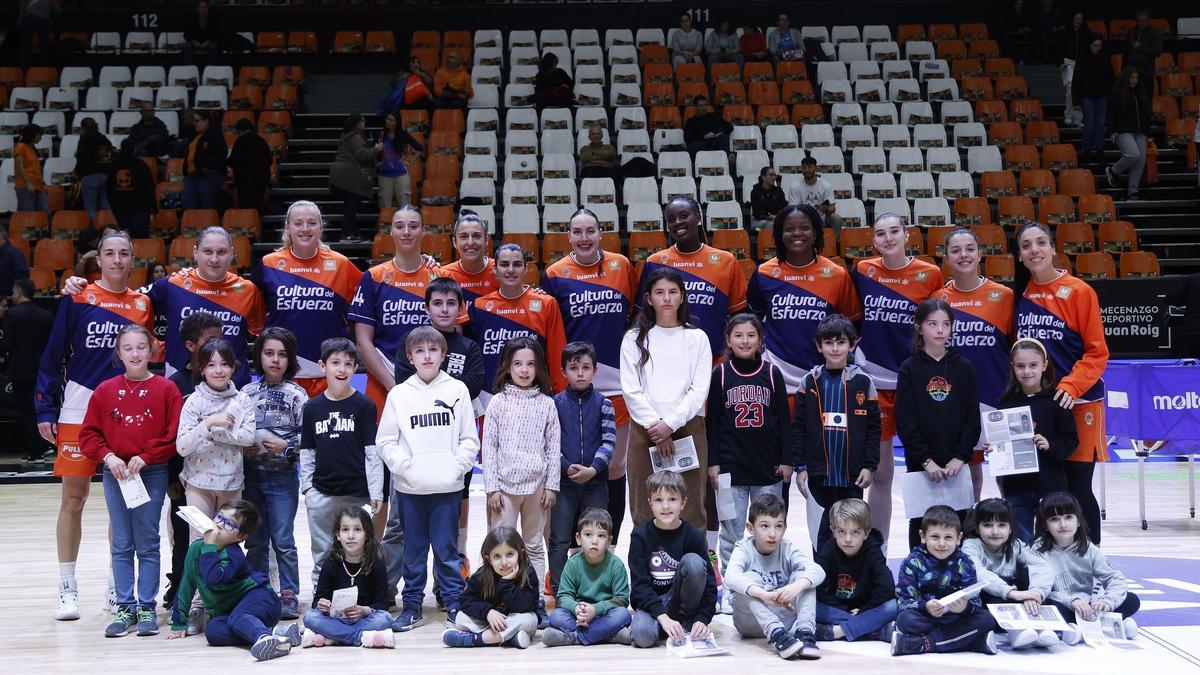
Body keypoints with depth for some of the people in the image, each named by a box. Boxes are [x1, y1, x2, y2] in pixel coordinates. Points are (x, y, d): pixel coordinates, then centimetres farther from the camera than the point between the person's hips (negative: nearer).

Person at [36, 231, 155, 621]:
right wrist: (45, 409, -5)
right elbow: (53, 355, 0)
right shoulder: (78, 299, -1)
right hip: (79, 409, -2)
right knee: (73, 499, 1)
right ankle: (67, 588, 10)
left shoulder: (142, 305, 7)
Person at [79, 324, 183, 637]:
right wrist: (108, 456, -9)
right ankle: (126, 608, 13)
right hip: (115, 473, 3)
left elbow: (175, 434, -7)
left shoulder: (165, 389, -3)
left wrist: (145, 457, -13)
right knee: (121, 545, 7)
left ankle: (147, 608, 11)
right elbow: (89, 432, 6)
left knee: (147, 544, 3)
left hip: (152, 473, -2)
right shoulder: (105, 390, 5)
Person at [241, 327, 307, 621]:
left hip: (283, 477, -3)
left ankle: (289, 596, 9)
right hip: (251, 476, 3)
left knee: (283, 540, 0)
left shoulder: (296, 394, -5)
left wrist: (286, 446, -19)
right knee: (255, 541, 11)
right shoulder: (247, 392, 4)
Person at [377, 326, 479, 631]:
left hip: (448, 488, -1)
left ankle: (455, 603, 13)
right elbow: (386, 440, 3)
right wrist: (405, 466, -9)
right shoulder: (399, 394, 3)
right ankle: (412, 605, 17)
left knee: (447, 549, 3)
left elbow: (469, 439, 4)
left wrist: (456, 467, -8)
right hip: (409, 488, 1)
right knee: (413, 551, 9)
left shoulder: (457, 390, 3)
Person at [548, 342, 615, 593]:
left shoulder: (603, 404, 3)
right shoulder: (556, 404, 2)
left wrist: (593, 469, -17)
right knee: (559, 541, 2)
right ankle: (559, 591, 9)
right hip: (563, 481, -1)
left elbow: (609, 441, -3)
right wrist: (568, 468, -16)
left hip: (595, 481, 1)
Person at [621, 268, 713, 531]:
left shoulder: (697, 338, 7)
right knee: (645, 511, 0)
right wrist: (655, 425, -10)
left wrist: (670, 423, -11)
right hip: (645, 429, 0)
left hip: (687, 428, 0)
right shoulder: (634, 339, 8)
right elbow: (631, 390, 0)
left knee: (690, 509, -1)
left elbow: (700, 389, -1)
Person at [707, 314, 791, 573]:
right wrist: (712, 463, -2)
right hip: (731, 468, -1)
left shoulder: (772, 374, 3)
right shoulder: (720, 374, 1)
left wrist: (786, 460, 2)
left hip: (768, 467, 1)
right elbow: (711, 422, 3)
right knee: (731, 533, 3)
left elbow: (784, 420, 6)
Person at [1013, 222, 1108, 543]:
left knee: (1078, 489, -1)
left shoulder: (1079, 291, -6)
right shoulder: (1020, 294, 8)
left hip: (1078, 403, -4)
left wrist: (1071, 386, -19)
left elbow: (1097, 352, -7)